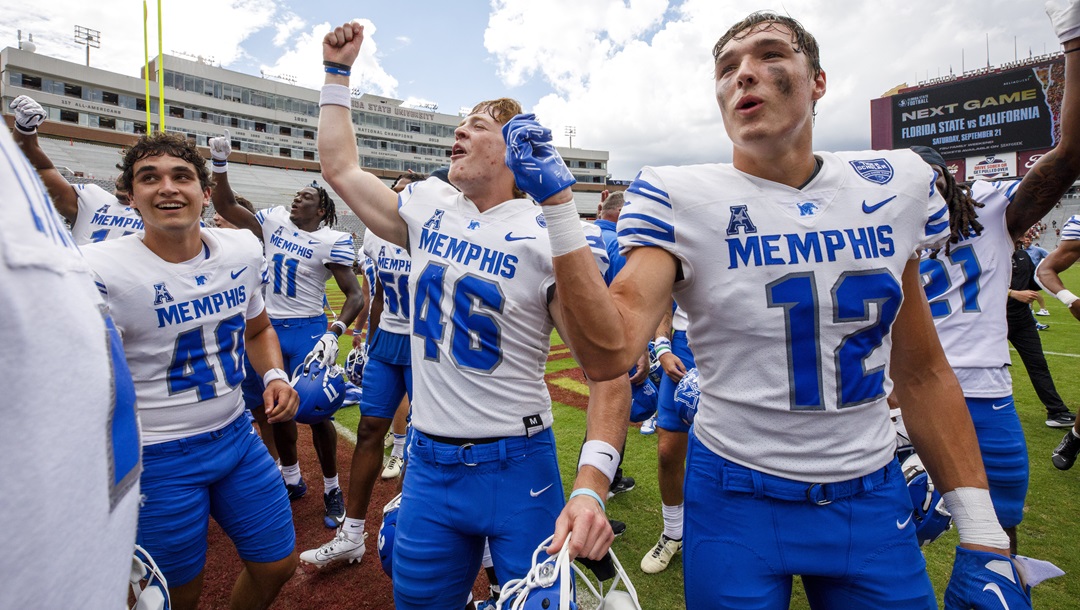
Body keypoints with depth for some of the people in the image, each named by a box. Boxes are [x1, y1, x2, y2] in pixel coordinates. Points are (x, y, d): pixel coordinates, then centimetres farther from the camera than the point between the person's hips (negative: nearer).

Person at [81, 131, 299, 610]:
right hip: (159, 459, -4)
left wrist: (274, 375, -3)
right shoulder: (101, 270, -18)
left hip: (237, 435, 5)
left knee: (277, 565, 15)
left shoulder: (243, 251, -2)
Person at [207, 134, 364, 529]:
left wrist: (334, 334, -24)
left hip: (306, 332, -5)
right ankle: (292, 480, 33)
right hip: (268, 329, 5)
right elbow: (225, 207, 10)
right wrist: (220, 165, -1)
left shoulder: (333, 242, -10)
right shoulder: (274, 221, 6)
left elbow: (355, 295, -13)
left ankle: (332, 490, 15)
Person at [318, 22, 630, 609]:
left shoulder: (550, 232, -13)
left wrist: (590, 488, -25)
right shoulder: (427, 209, 4)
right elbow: (340, 167, 19)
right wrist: (338, 70, 21)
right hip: (428, 464, 5)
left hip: (516, 470, -4)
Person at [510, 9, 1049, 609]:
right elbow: (609, 354, -25)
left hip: (874, 498, 4)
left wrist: (981, 535, 5)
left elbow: (921, 370, 5)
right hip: (736, 500, -3)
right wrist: (557, 202, -30)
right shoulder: (678, 199, -12)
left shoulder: (896, 185, 0)